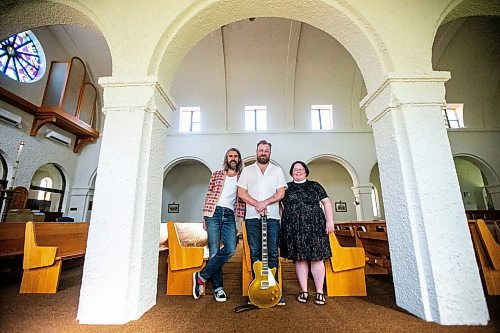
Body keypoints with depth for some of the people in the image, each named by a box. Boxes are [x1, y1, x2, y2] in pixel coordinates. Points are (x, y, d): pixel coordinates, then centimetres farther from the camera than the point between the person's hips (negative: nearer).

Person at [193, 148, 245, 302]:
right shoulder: (217, 174, 14)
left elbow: (243, 198, 10)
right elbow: (209, 195, 11)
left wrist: (242, 219, -1)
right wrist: (205, 216, 5)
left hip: (229, 215, 1)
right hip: (214, 213, -1)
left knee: (230, 249, -13)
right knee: (214, 251, -3)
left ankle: (201, 276, 2)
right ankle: (218, 287, 10)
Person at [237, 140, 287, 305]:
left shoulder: (277, 171, 11)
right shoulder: (247, 170, 11)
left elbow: (281, 193, 2)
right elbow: (241, 192, 3)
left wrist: (265, 202, -13)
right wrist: (257, 205, -10)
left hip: (272, 217, 0)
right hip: (252, 217, 0)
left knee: (273, 253, 2)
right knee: (255, 253, 5)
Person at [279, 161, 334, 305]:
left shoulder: (315, 186, 11)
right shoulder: (286, 187, 13)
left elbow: (326, 202, 8)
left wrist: (329, 221, -2)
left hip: (314, 226, 0)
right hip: (294, 228, 1)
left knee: (317, 258, 0)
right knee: (299, 258, 5)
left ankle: (319, 292, 13)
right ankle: (304, 291, 17)